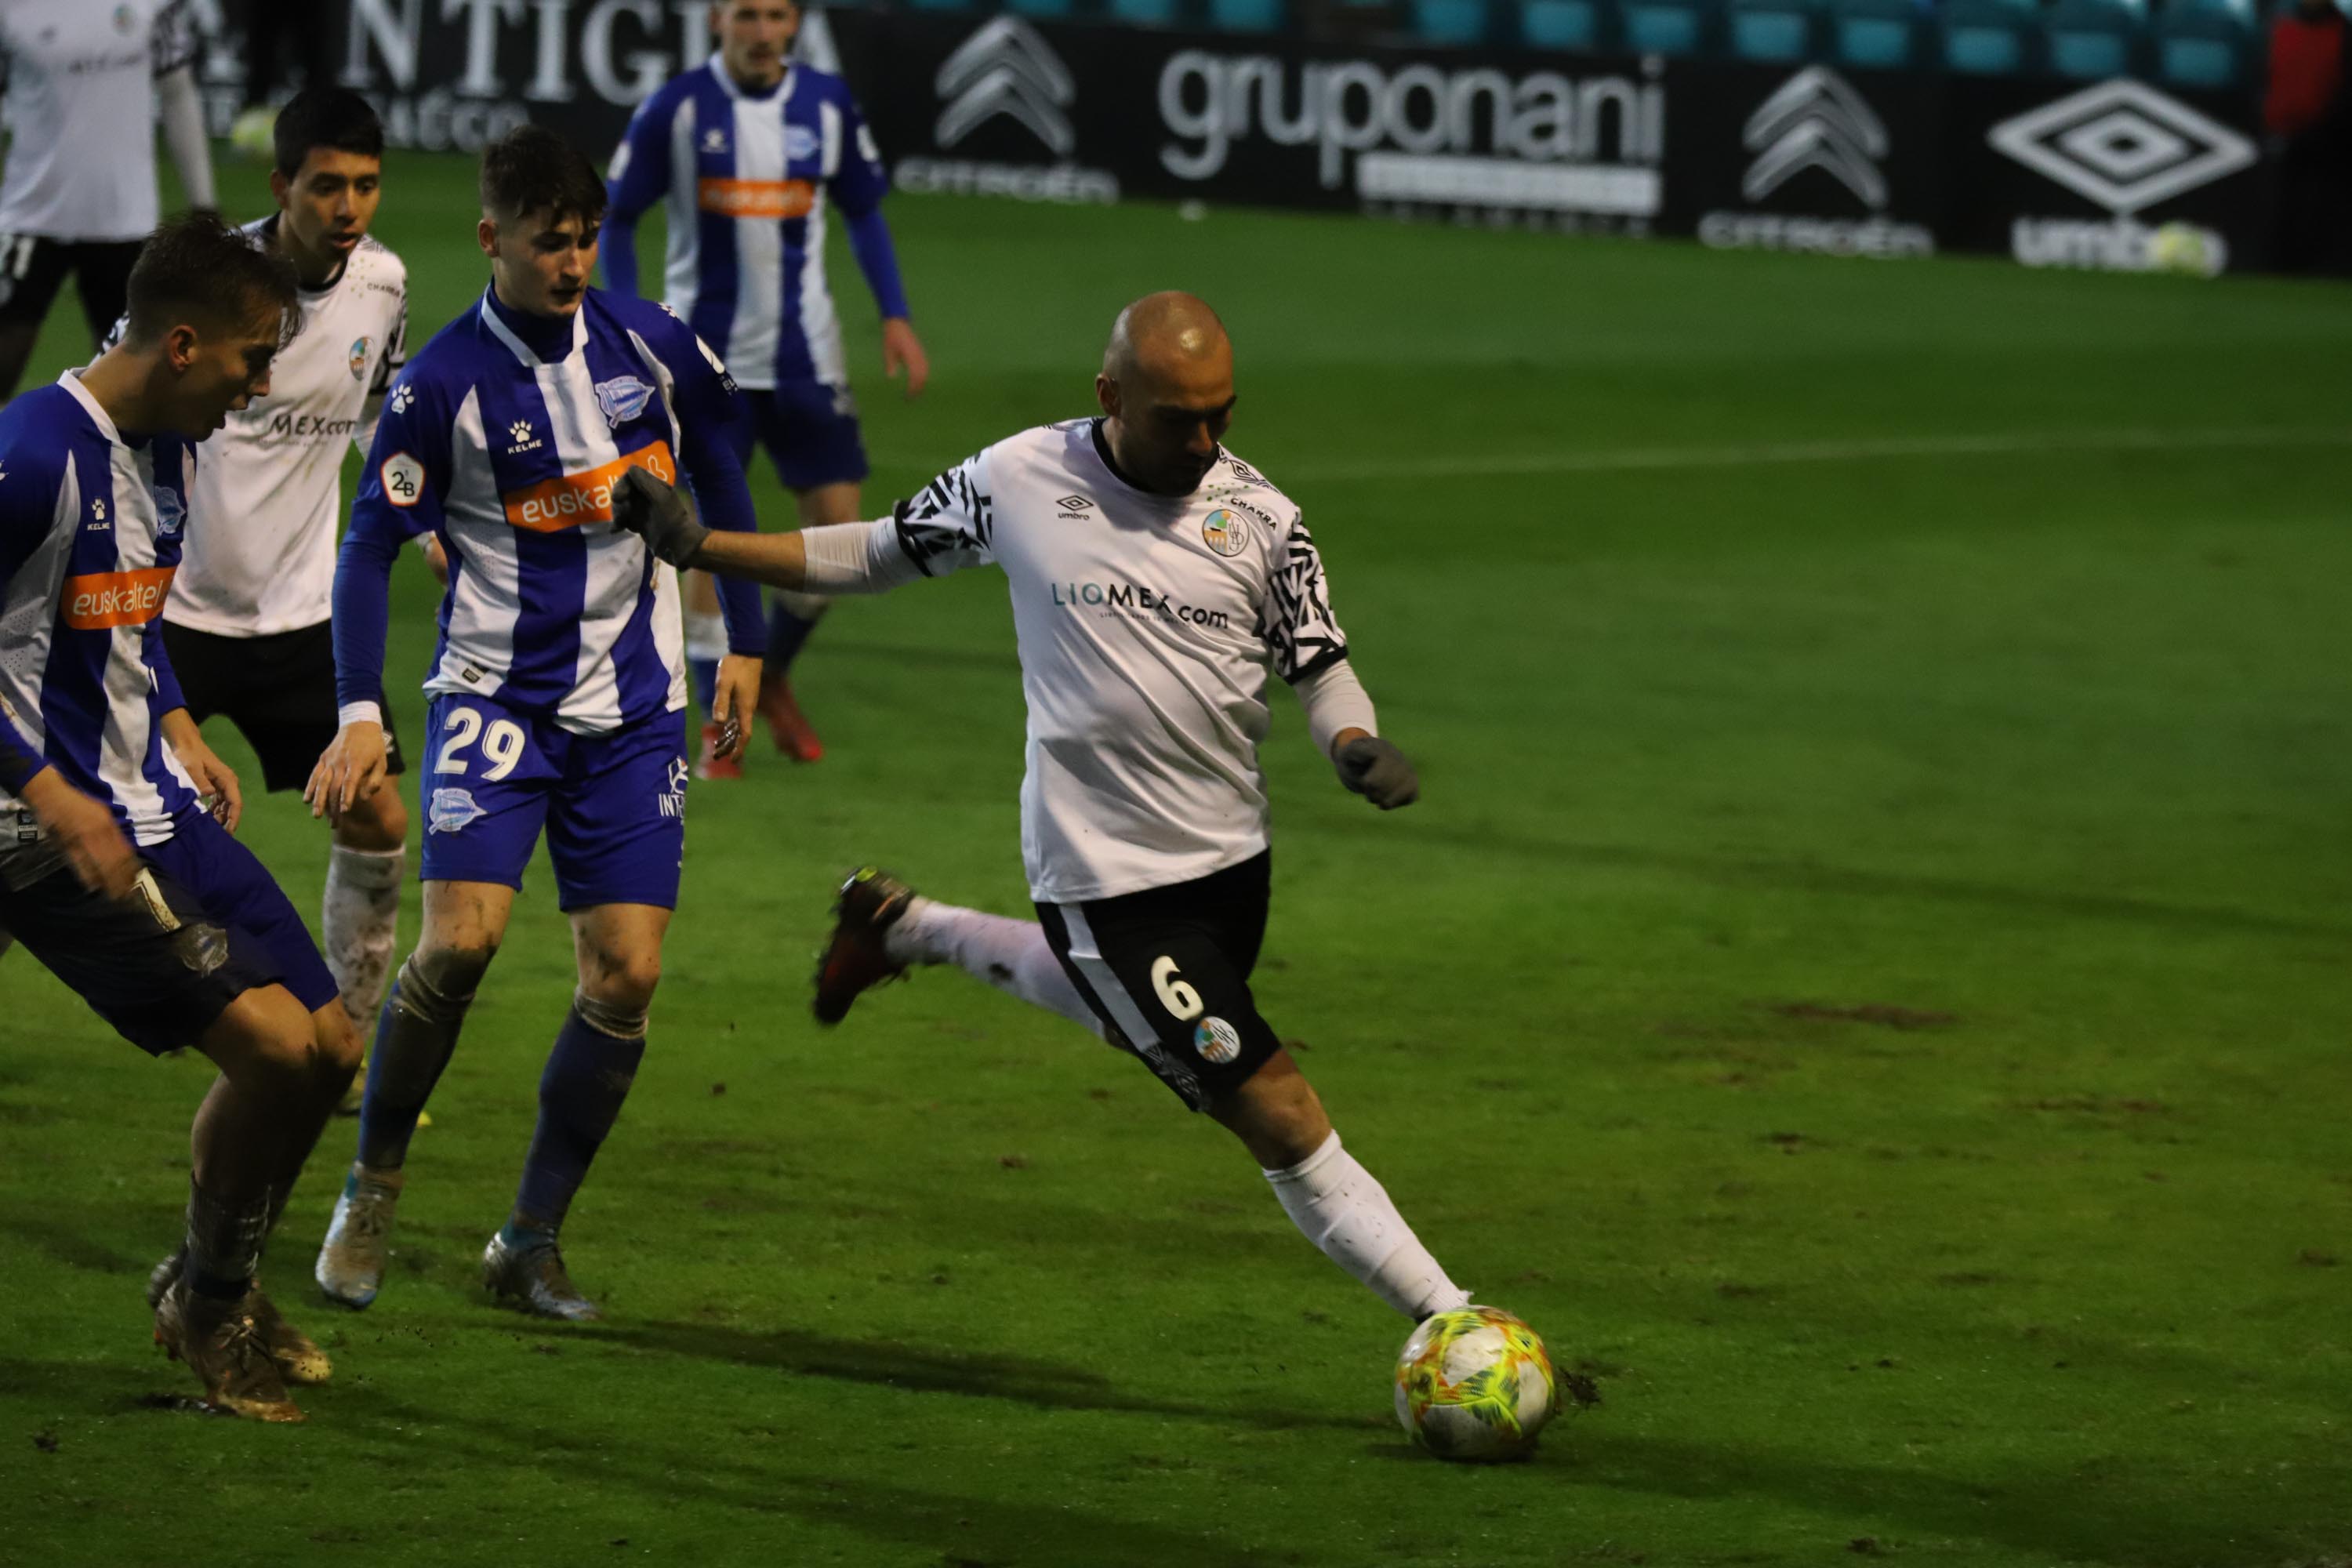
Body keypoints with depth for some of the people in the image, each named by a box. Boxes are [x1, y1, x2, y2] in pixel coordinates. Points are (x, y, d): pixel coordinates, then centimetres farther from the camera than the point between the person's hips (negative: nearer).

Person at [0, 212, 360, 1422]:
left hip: (154, 812, 9)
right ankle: (206, 1311, 5)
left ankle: (218, 1288, 28)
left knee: (329, 1049, 8)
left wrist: (176, 731, 15)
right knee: (271, 1044, -17)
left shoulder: (166, 450, 10)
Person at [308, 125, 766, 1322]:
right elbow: (370, 545, -6)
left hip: (633, 712, 3)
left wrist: (743, 642, 17)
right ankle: (371, 1190, 3)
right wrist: (360, 711, -16)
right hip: (496, 696, -3)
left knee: (627, 970, -4)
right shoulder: (442, 385, -11)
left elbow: (719, 479, 15)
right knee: (460, 940, -18)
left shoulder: (653, 346, -1)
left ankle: (530, 1243, 8)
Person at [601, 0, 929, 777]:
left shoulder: (827, 104, 0)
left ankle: (771, 677, 22)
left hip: (803, 355, 3)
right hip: (704, 355, -3)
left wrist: (895, 316, 3)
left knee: (839, 524, -2)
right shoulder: (675, 109, -7)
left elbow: (864, 211, 12)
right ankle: (720, 721, 8)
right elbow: (618, 219, 0)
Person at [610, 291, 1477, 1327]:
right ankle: (1452, 1323, 1)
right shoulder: (1019, 479, -8)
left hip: (1232, 854, 5)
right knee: (1283, 1121, -8)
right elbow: (877, 555, 6)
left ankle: (905, 929, 47)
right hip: (1107, 878, -5)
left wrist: (1357, 746, -20)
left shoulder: (1260, 519, -4)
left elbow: (1320, 669, 3)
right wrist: (697, 546, 1)